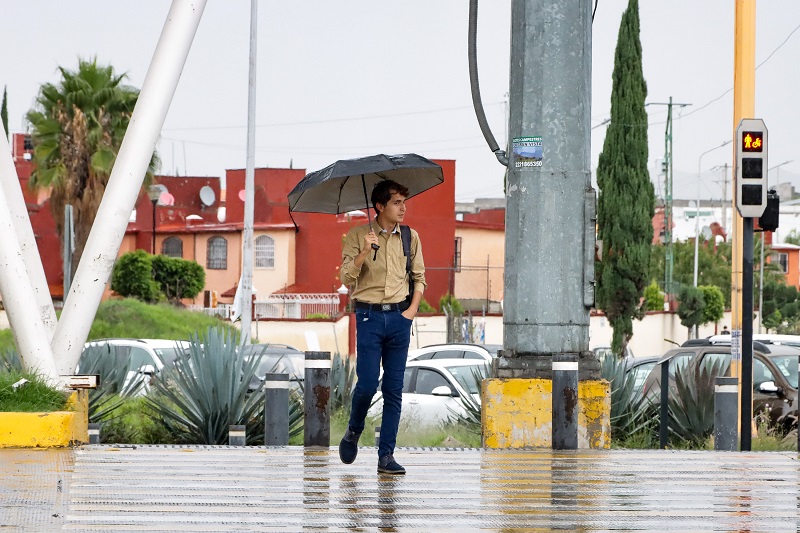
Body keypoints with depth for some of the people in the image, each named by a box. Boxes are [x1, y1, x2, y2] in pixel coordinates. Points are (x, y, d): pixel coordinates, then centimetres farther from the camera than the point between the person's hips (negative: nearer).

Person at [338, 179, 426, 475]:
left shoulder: (410, 237, 9)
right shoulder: (358, 236, -1)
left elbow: (419, 277, 16)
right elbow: (346, 278, -7)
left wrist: (413, 308, 3)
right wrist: (364, 253, -21)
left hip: (399, 317, 3)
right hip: (369, 316, -3)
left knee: (394, 389, 1)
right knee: (367, 384, -9)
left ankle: (386, 455, 4)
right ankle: (353, 432, 20)